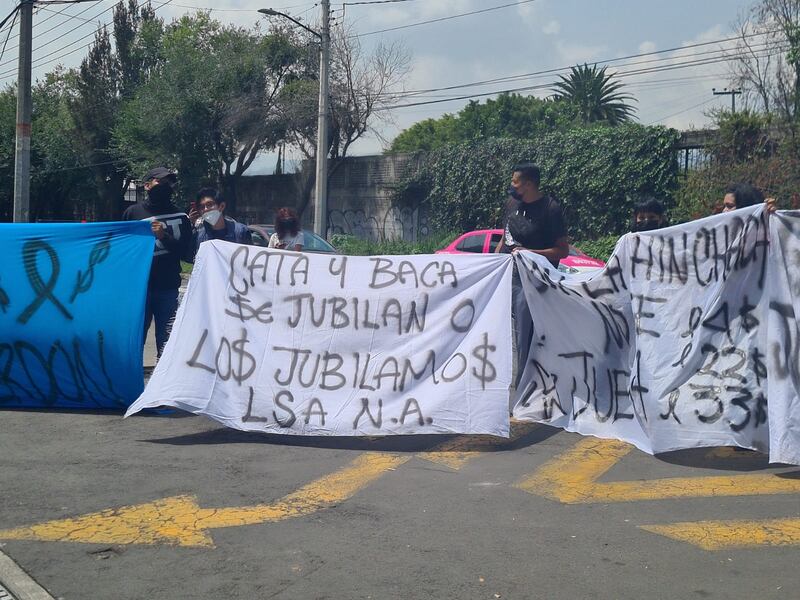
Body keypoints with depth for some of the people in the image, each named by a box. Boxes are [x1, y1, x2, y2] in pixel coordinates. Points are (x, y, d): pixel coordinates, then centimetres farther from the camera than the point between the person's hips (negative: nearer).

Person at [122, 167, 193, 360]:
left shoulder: (180, 216, 11)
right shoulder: (133, 212, 8)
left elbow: (188, 254, 2)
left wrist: (164, 237, -9)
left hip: (167, 290, 1)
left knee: (166, 344, -4)